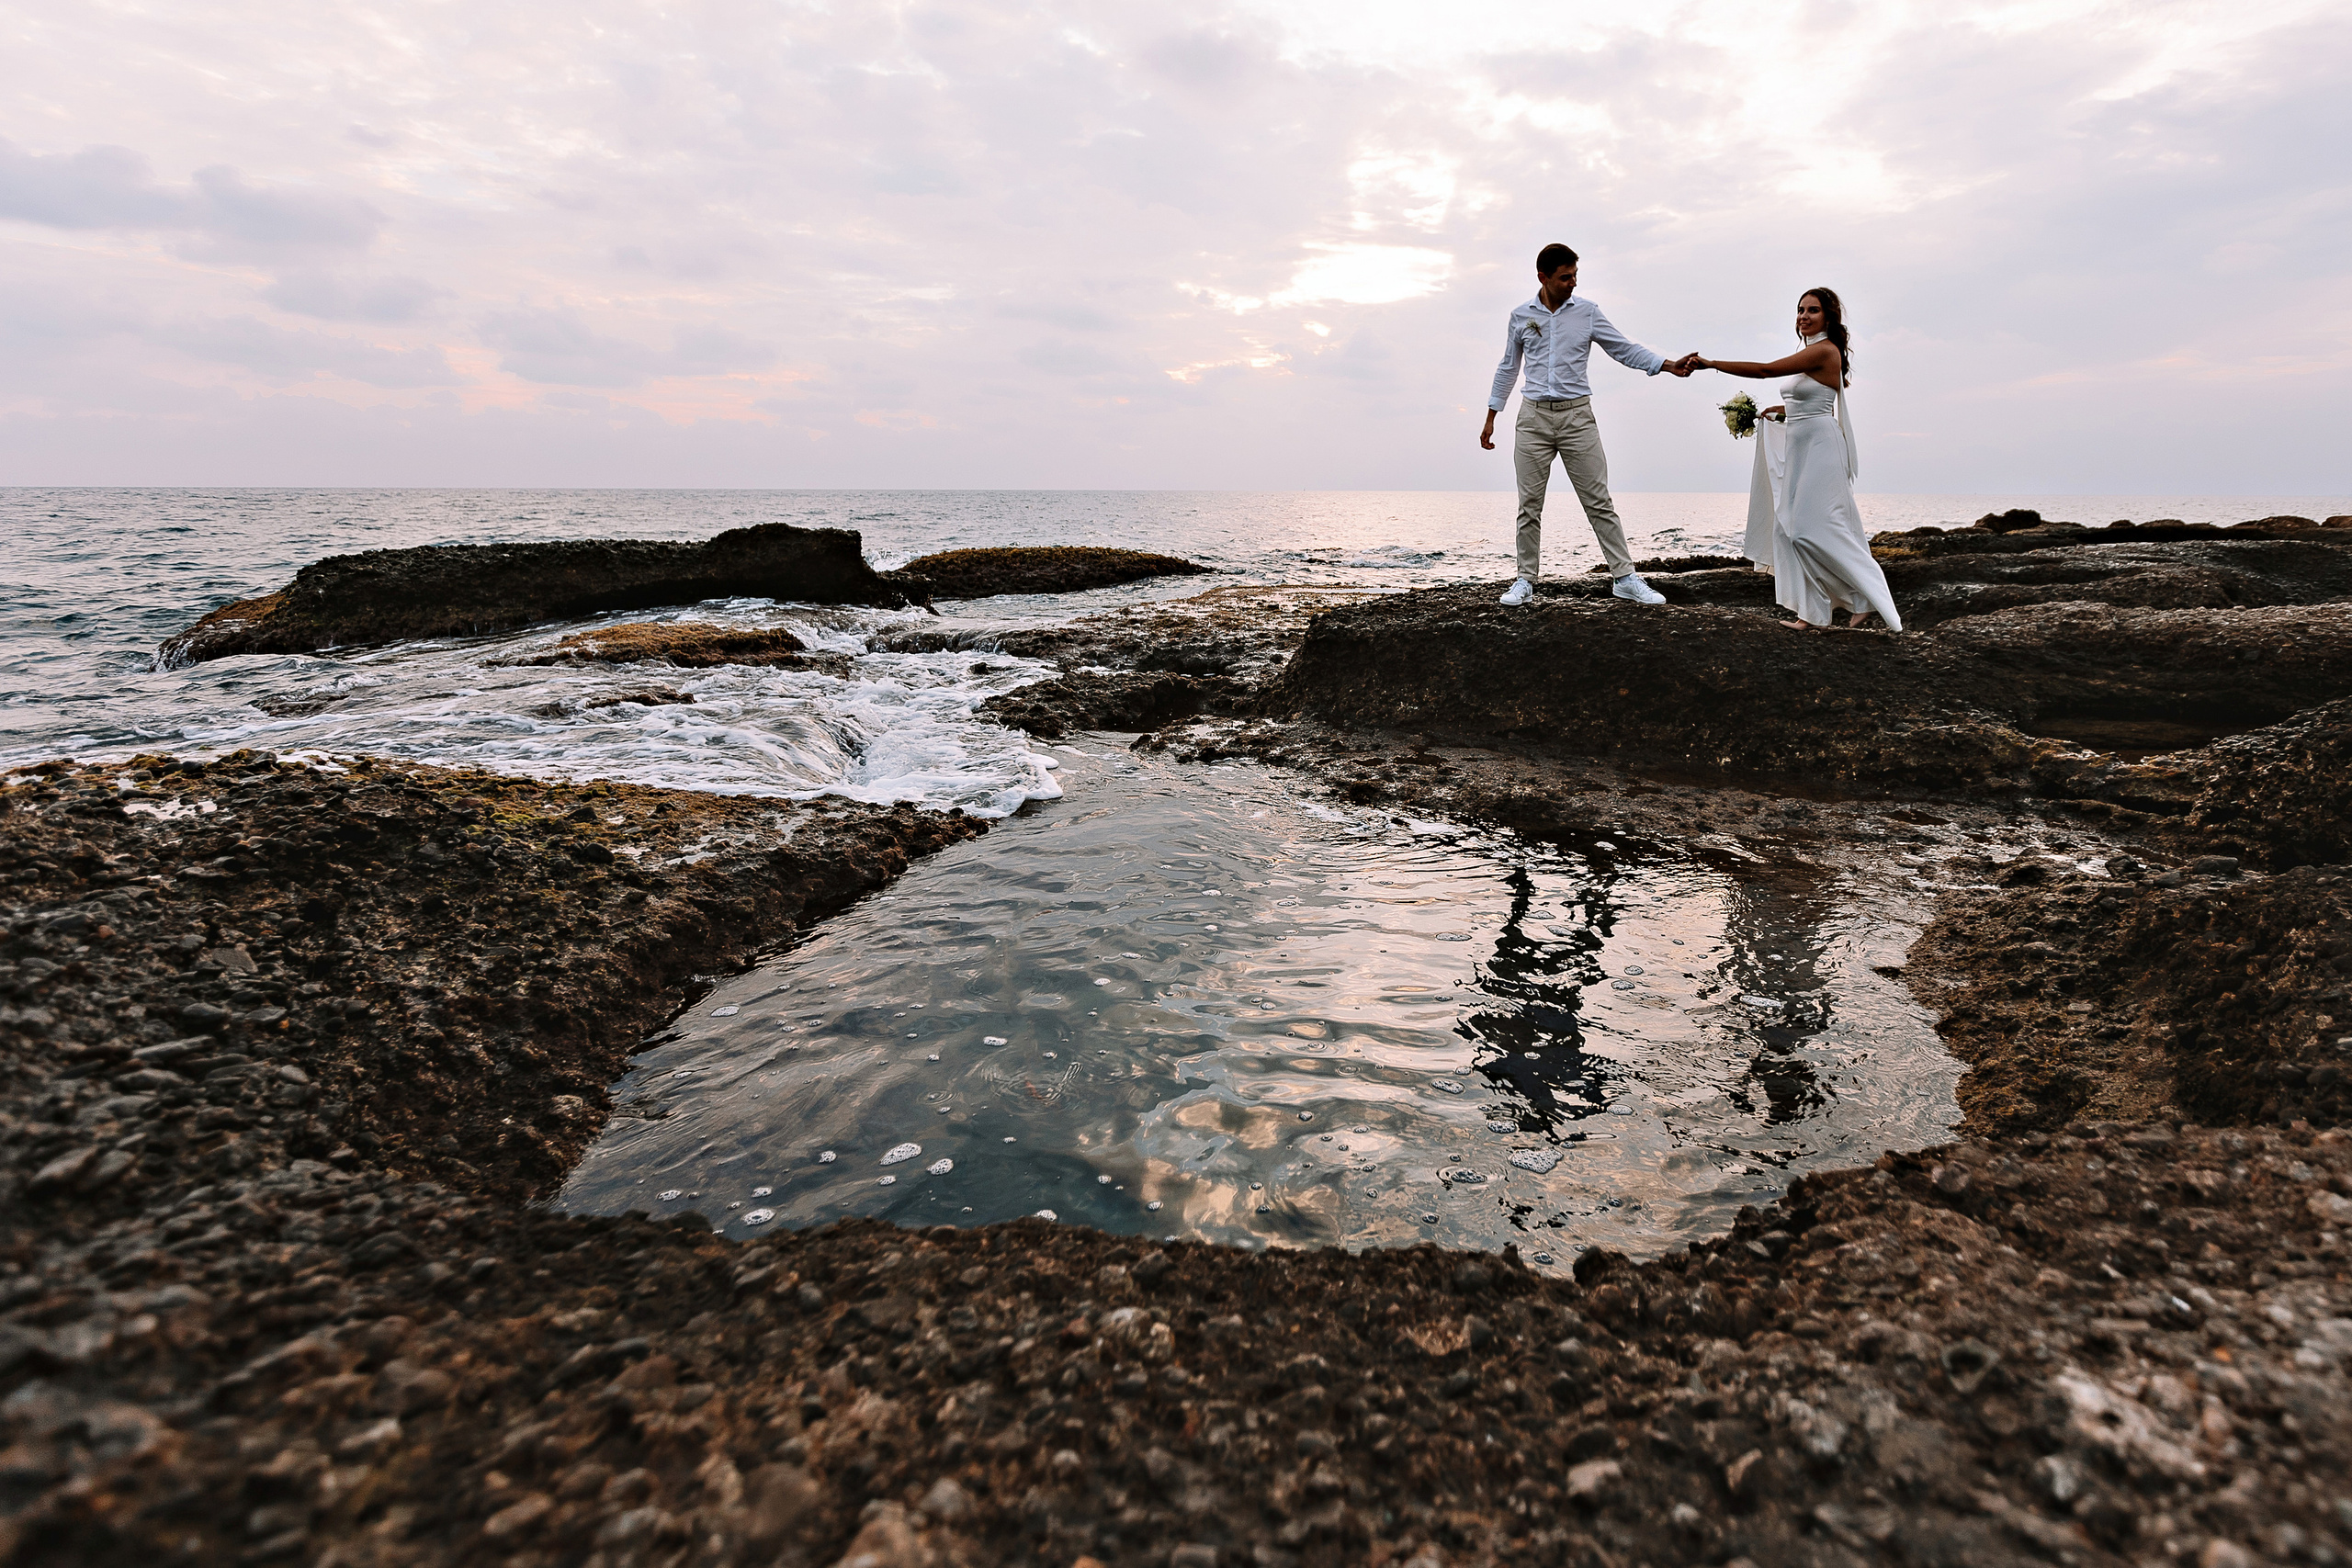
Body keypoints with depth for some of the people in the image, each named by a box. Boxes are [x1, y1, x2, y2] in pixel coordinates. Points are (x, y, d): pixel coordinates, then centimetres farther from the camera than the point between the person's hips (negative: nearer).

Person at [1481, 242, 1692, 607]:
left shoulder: (1587, 312, 4)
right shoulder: (1520, 316, 7)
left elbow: (1625, 350, 4)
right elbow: (1507, 369, 15)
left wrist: (1670, 366, -8)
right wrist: (1490, 419, 14)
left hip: (1577, 416, -1)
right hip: (1533, 417, 1)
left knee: (1599, 502, -2)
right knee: (1529, 506, 2)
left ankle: (1624, 577, 1)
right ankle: (1526, 580, 12)